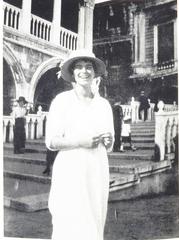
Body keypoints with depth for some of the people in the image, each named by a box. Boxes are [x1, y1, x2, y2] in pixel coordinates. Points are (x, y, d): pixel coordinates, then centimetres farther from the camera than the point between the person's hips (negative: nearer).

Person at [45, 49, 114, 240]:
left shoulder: (104, 104, 10)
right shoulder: (62, 100, -2)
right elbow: (51, 142, -5)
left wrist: (108, 141, -6)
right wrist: (81, 141, -17)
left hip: (98, 172, 4)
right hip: (70, 171, -4)